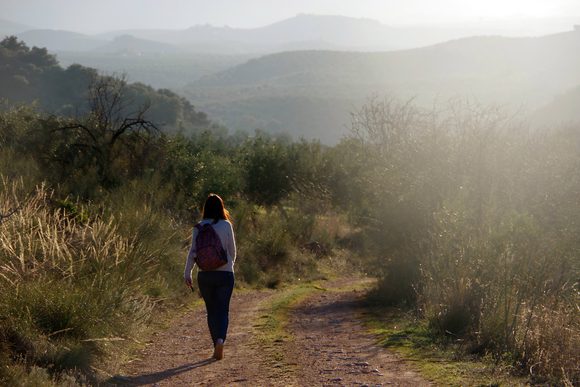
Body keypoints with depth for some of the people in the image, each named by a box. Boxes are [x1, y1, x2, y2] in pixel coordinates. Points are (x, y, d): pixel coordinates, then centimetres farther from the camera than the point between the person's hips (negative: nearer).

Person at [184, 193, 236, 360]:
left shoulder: (199, 227, -2)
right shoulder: (226, 225, -5)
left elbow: (193, 251, -4)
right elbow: (232, 250, 1)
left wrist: (187, 273, 1)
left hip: (205, 274, 1)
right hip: (225, 273, -1)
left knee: (212, 311, 13)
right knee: (223, 310, 4)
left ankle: (217, 347, 15)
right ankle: (220, 339, -20)